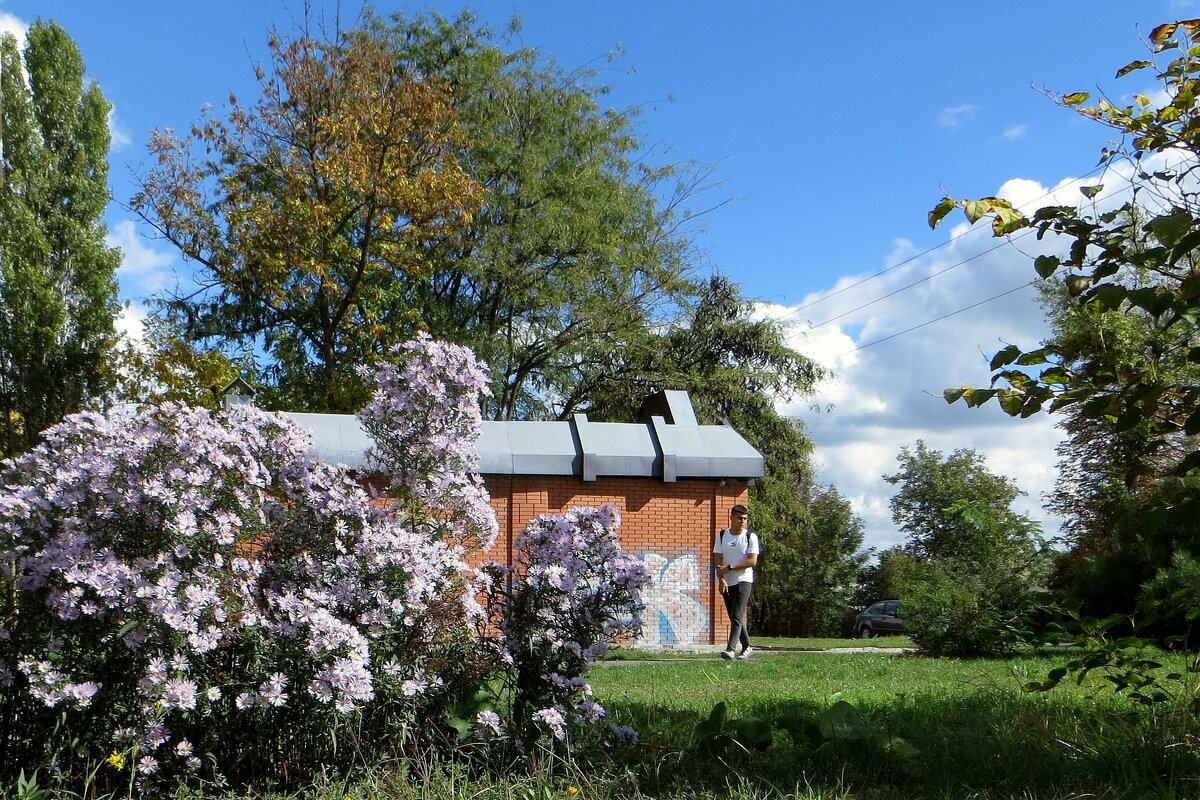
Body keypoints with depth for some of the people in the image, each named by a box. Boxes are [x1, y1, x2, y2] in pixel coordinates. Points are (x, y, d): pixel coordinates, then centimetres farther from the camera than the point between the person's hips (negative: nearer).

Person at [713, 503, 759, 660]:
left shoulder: (751, 536, -4)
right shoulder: (721, 535, 4)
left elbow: (753, 561, -12)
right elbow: (718, 561, 1)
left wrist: (729, 568, -16)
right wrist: (721, 579, -13)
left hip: (744, 581, -4)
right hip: (726, 582, 4)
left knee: (737, 616, -15)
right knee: (734, 617, 10)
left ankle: (731, 649, -20)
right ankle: (747, 647, 23)